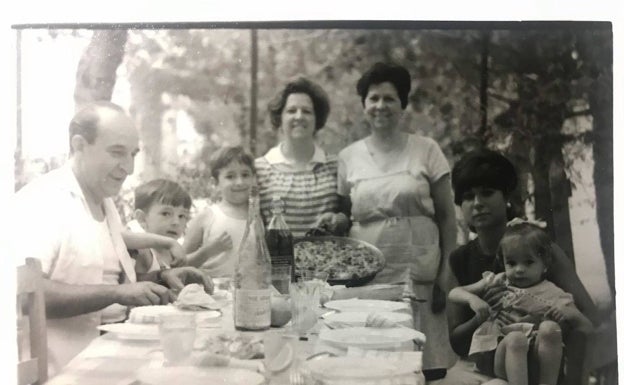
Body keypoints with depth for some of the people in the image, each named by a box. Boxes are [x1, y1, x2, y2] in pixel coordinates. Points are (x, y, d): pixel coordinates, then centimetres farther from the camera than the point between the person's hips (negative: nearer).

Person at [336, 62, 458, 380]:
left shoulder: (426, 150, 1)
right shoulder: (348, 157, 6)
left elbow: (447, 217, 2)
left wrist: (446, 275, -4)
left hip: (418, 275, -1)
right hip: (365, 276, 1)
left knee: (423, 362, -2)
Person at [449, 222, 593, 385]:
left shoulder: (552, 294, 15)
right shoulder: (497, 283, 19)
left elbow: (587, 328, 13)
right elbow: (454, 293, 20)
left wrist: (570, 314, -9)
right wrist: (472, 299, -2)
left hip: (535, 363, 0)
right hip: (496, 354, 0)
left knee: (549, 328, -28)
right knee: (516, 338, -33)